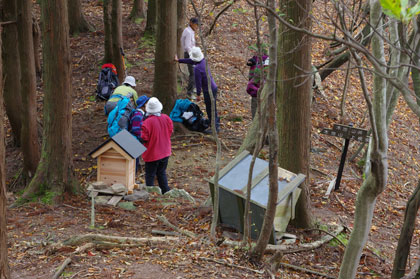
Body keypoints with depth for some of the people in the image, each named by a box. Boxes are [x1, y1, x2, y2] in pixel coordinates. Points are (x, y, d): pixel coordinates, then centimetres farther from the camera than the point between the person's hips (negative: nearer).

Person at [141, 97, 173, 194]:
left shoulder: (147, 122, -24)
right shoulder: (166, 118, -7)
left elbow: (144, 139, -19)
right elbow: (170, 132, 6)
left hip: (152, 154, -5)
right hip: (165, 152, 5)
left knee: (150, 175, 8)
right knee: (162, 172, 21)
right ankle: (165, 191, 26)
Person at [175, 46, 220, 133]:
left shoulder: (197, 68, -24)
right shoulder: (203, 60, 3)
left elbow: (198, 82, -18)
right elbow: (191, 61, 20)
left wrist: (198, 94, -7)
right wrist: (179, 60, 29)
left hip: (208, 90, -9)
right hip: (213, 87, 9)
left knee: (210, 109, 3)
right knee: (213, 108, 23)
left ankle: (215, 127, 12)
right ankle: (216, 123, 37)